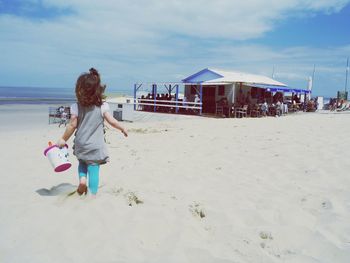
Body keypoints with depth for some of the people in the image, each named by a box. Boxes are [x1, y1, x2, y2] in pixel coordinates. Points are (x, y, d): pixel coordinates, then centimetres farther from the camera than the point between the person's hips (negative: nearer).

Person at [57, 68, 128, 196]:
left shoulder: (76, 106, -6)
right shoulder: (102, 106, -7)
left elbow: (72, 125, -6)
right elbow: (112, 121, -6)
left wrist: (63, 139, 5)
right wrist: (122, 129, 11)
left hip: (80, 145, 2)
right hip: (96, 146, -2)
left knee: (82, 162, 28)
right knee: (94, 170, 4)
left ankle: (82, 179, 6)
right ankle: (93, 194, 7)